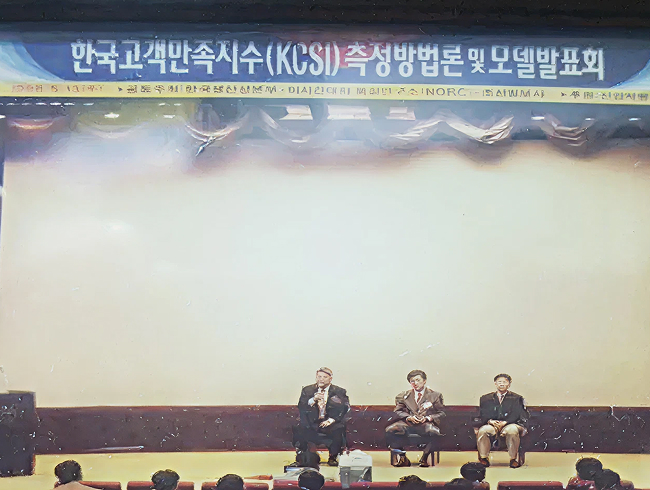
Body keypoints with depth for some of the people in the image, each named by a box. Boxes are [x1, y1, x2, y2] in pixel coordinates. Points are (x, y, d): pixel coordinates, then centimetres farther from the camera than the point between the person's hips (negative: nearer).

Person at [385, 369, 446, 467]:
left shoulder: (435, 395, 13)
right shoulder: (404, 396, 19)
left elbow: (441, 413, 10)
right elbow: (398, 411, 15)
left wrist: (427, 418, -9)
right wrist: (409, 417, -6)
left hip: (427, 423, -2)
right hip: (408, 423, 2)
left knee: (433, 432, -39)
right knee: (390, 430, -28)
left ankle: (424, 458, -17)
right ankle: (402, 457, -13)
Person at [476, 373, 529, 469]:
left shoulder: (517, 398, 16)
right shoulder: (485, 398, 21)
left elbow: (518, 415, 2)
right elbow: (482, 415, 11)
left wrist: (505, 422, -14)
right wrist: (490, 421, -12)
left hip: (510, 425, -1)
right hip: (492, 425, 1)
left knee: (512, 430, -38)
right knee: (482, 430, -33)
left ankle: (514, 459, -26)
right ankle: (484, 458, -22)